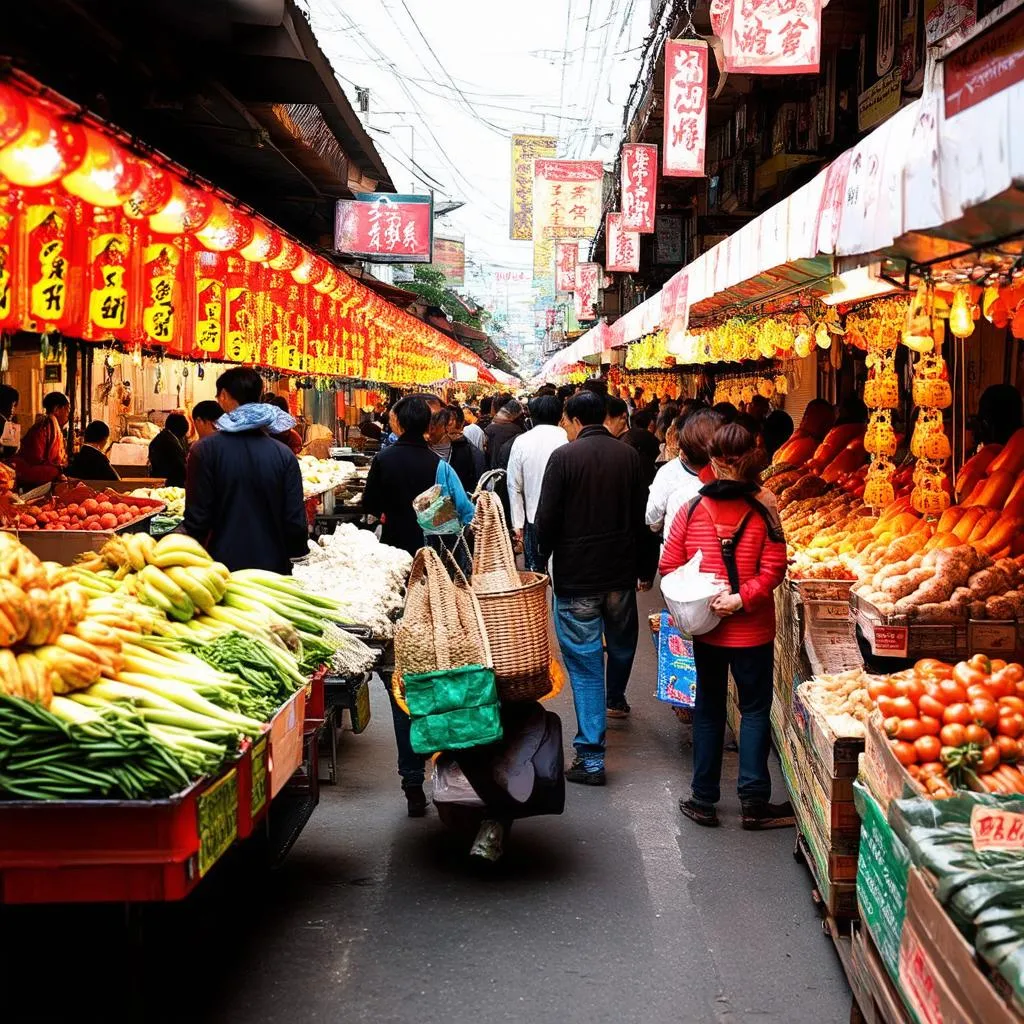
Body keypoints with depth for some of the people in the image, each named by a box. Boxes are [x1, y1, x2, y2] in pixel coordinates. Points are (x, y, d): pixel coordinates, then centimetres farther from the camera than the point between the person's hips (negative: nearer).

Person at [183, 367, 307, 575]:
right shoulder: (285, 455, -1)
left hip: (222, 565, -2)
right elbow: (296, 523, -2)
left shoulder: (205, 450, -8)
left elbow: (197, 519, -9)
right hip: (273, 566, 2)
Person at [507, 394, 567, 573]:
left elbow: (514, 486, 3)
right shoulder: (568, 440, -7)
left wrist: (517, 524, 10)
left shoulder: (521, 442, 0)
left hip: (533, 518, 1)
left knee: (534, 572, 9)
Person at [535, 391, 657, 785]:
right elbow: (642, 517, 8)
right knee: (621, 641, 28)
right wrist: (645, 568, 18)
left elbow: (547, 519, -12)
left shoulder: (564, 457, -12)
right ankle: (615, 696, 57)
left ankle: (590, 757, -3)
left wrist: (541, 557, 5)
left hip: (575, 577, -4)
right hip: (621, 573, 5)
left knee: (585, 662, -1)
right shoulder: (629, 456, 2)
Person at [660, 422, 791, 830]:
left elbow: (669, 565, -4)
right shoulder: (763, 514, -10)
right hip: (753, 631, -2)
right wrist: (743, 598, -17)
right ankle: (754, 802, 7)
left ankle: (704, 800, 18)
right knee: (755, 709, 8)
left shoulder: (691, 510, -6)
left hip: (705, 629, 2)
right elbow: (773, 570, -18)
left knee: (708, 709, 14)